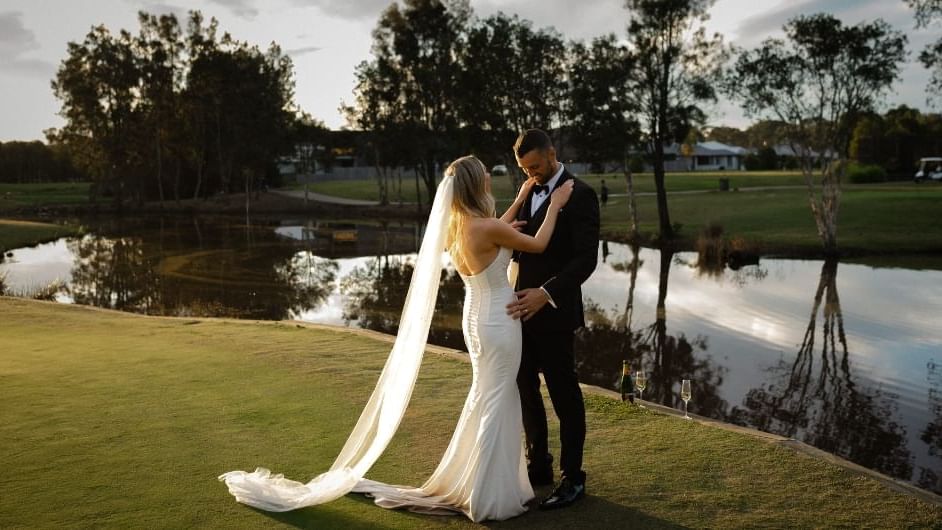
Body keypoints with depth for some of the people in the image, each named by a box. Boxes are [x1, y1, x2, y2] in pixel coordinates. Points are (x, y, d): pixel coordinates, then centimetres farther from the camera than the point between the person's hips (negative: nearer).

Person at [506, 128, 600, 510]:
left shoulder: (580, 194, -11)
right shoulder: (529, 192, 12)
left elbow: (587, 258, -18)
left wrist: (546, 293, -27)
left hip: (553, 310, -7)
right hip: (523, 306, 8)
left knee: (564, 394, 3)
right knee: (524, 389, 14)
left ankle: (573, 478, 16)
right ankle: (538, 466, 29)